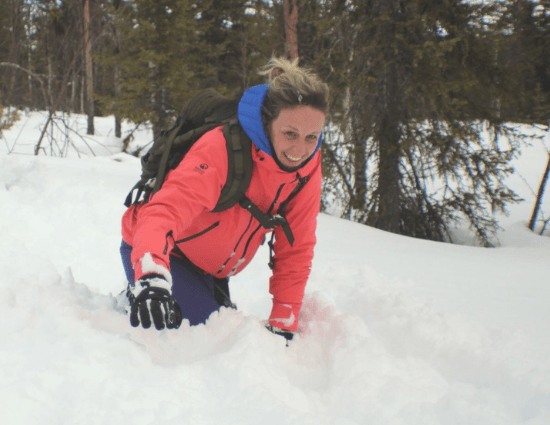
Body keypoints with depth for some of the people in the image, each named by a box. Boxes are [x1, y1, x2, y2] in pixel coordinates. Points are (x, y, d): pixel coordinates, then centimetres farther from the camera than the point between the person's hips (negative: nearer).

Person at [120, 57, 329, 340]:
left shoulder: (308, 167, -14)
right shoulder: (221, 148, -33)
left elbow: (295, 250, -6)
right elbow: (164, 212, -46)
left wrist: (283, 324, -11)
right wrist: (152, 279, -65)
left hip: (211, 270, 7)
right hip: (163, 253, -7)